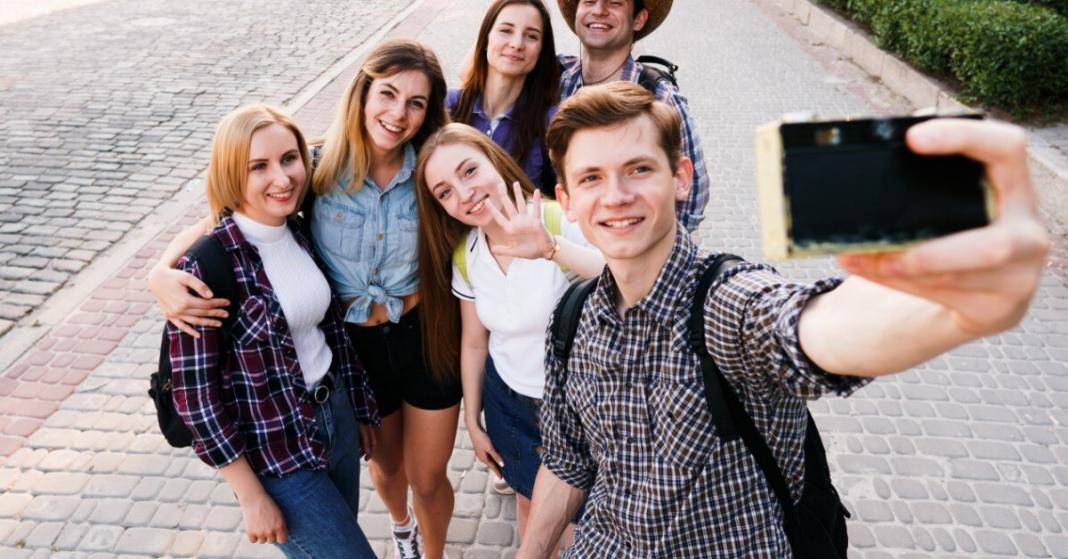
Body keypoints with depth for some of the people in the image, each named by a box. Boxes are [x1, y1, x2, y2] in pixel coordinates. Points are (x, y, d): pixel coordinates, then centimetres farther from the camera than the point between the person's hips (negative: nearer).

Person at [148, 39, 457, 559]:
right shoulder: (318, 166, -17)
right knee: (386, 464, 27)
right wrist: (162, 272, -30)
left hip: (426, 336, -1)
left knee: (428, 480, 14)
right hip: (354, 346, 1)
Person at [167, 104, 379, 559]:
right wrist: (252, 497, -14)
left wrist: (361, 410, 15)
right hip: (275, 449, -6)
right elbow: (195, 392, -18)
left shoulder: (305, 234, -3)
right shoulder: (208, 264, -22)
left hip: (336, 412, 6)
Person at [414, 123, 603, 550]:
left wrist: (552, 248, -54)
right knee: (530, 504, 25)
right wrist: (472, 422, 13)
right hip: (508, 401, 5)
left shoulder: (563, 221, -25)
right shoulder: (465, 257, -6)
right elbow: (474, 343, 6)